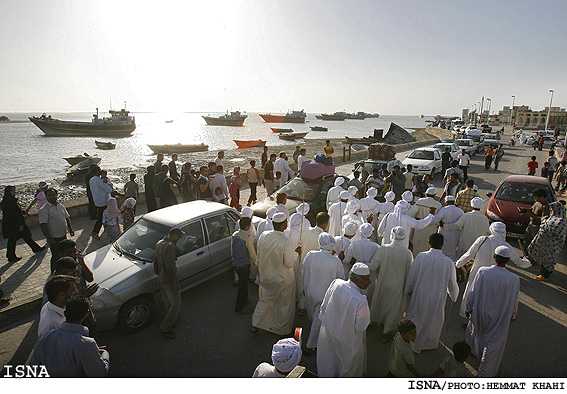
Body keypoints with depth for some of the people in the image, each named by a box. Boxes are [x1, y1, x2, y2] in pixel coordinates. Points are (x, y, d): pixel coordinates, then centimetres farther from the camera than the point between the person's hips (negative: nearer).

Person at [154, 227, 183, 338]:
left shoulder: (159, 244, 6)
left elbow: (155, 262, 17)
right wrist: (175, 282, -21)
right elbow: (170, 267, -28)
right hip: (169, 280, -9)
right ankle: (164, 328, 7)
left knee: (168, 303, 22)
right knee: (176, 305, 4)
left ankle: (173, 321, 38)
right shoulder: (170, 246, -24)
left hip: (161, 280, 9)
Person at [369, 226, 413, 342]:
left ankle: (376, 321, 52)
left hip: (383, 284, 0)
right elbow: (409, 273, -8)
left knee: (379, 303, 26)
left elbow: (372, 266, -20)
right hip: (398, 286, 0)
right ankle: (386, 332, 34)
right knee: (393, 308, 19)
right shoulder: (408, 253, -18)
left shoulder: (383, 249, -22)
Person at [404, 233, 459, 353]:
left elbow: (411, 275, -8)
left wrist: (408, 289, 10)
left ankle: (412, 343, 32)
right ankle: (430, 344, 42)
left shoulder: (421, 257, -17)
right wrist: (454, 296, 16)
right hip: (438, 298, 1)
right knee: (434, 321, 22)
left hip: (420, 295, 0)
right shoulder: (448, 262, -16)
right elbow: (452, 284, -4)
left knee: (416, 318, 18)